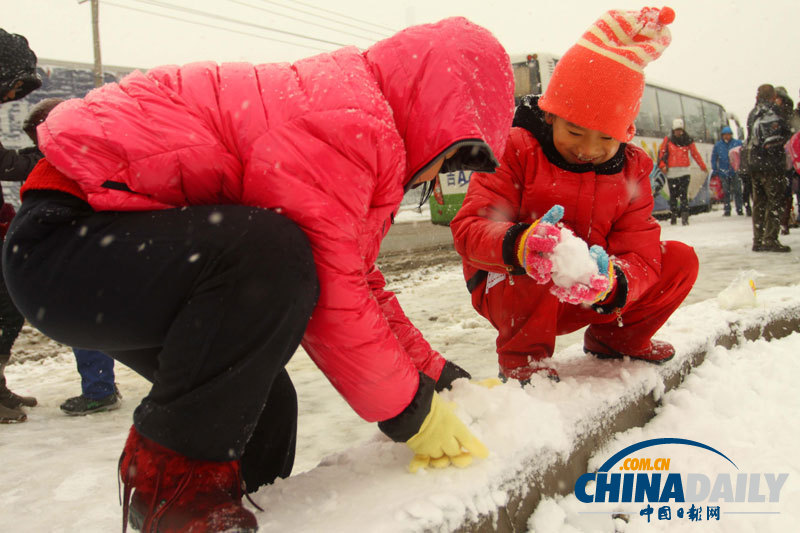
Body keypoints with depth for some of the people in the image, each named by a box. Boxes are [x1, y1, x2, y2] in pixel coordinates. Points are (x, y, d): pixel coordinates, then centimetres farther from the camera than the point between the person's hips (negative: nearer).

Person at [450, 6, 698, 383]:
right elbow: (469, 229, -26)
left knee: (679, 260, -7)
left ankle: (617, 337, 15)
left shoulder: (630, 171, -3)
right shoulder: (516, 150, -16)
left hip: (586, 300, 5)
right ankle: (522, 358, -13)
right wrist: (518, 244, -50)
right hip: (511, 292, -4)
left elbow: (640, 254, -12)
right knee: (536, 261, -38)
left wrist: (611, 283, -38)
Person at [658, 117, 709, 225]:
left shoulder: (688, 140, 6)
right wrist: (662, 165, -10)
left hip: (684, 171, 0)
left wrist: (703, 166, 22)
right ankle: (673, 216, 16)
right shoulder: (668, 139, 2)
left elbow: (695, 153, 16)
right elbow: (661, 152, 3)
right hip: (671, 172, 0)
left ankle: (685, 217, -15)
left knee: (684, 194, -11)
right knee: (673, 195, 5)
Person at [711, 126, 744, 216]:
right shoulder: (718, 145, 5)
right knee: (725, 192, 4)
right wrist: (714, 170, 3)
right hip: (723, 172, 1)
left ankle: (739, 209, 10)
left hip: (735, 172, -1)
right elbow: (714, 158, 9)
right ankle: (726, 210, 9)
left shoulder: (738, 143, 3)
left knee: (737, 191, 3)